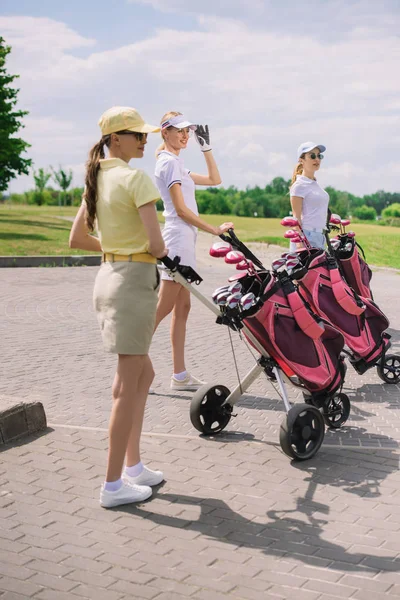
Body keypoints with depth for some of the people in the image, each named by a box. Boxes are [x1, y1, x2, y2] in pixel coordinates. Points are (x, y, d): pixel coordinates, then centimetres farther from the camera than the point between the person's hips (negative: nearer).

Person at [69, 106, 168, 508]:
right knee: (128, 386, -1)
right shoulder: (136, 178, -14)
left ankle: (133, 466, 25)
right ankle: (113, 485, 7)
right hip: (134, 279, -9)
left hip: (108, 276, 9)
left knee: (142, 374, 19)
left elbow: (76, 239, 15)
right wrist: (159, 252, 3)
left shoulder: (97, 177, 12)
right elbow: (156, 245, -20)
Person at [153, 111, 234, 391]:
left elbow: (214, 179, 23)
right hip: (179, 238, -10)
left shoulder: (176, 163, 20)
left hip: (185, 239, 10)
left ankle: (180, 374, 10)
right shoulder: (169, 162, -9)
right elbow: (181, 209, -15)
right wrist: (215, 230, -12)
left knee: (182, 308, 7)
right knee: (163, 309, -10)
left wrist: (206, 146, 18)